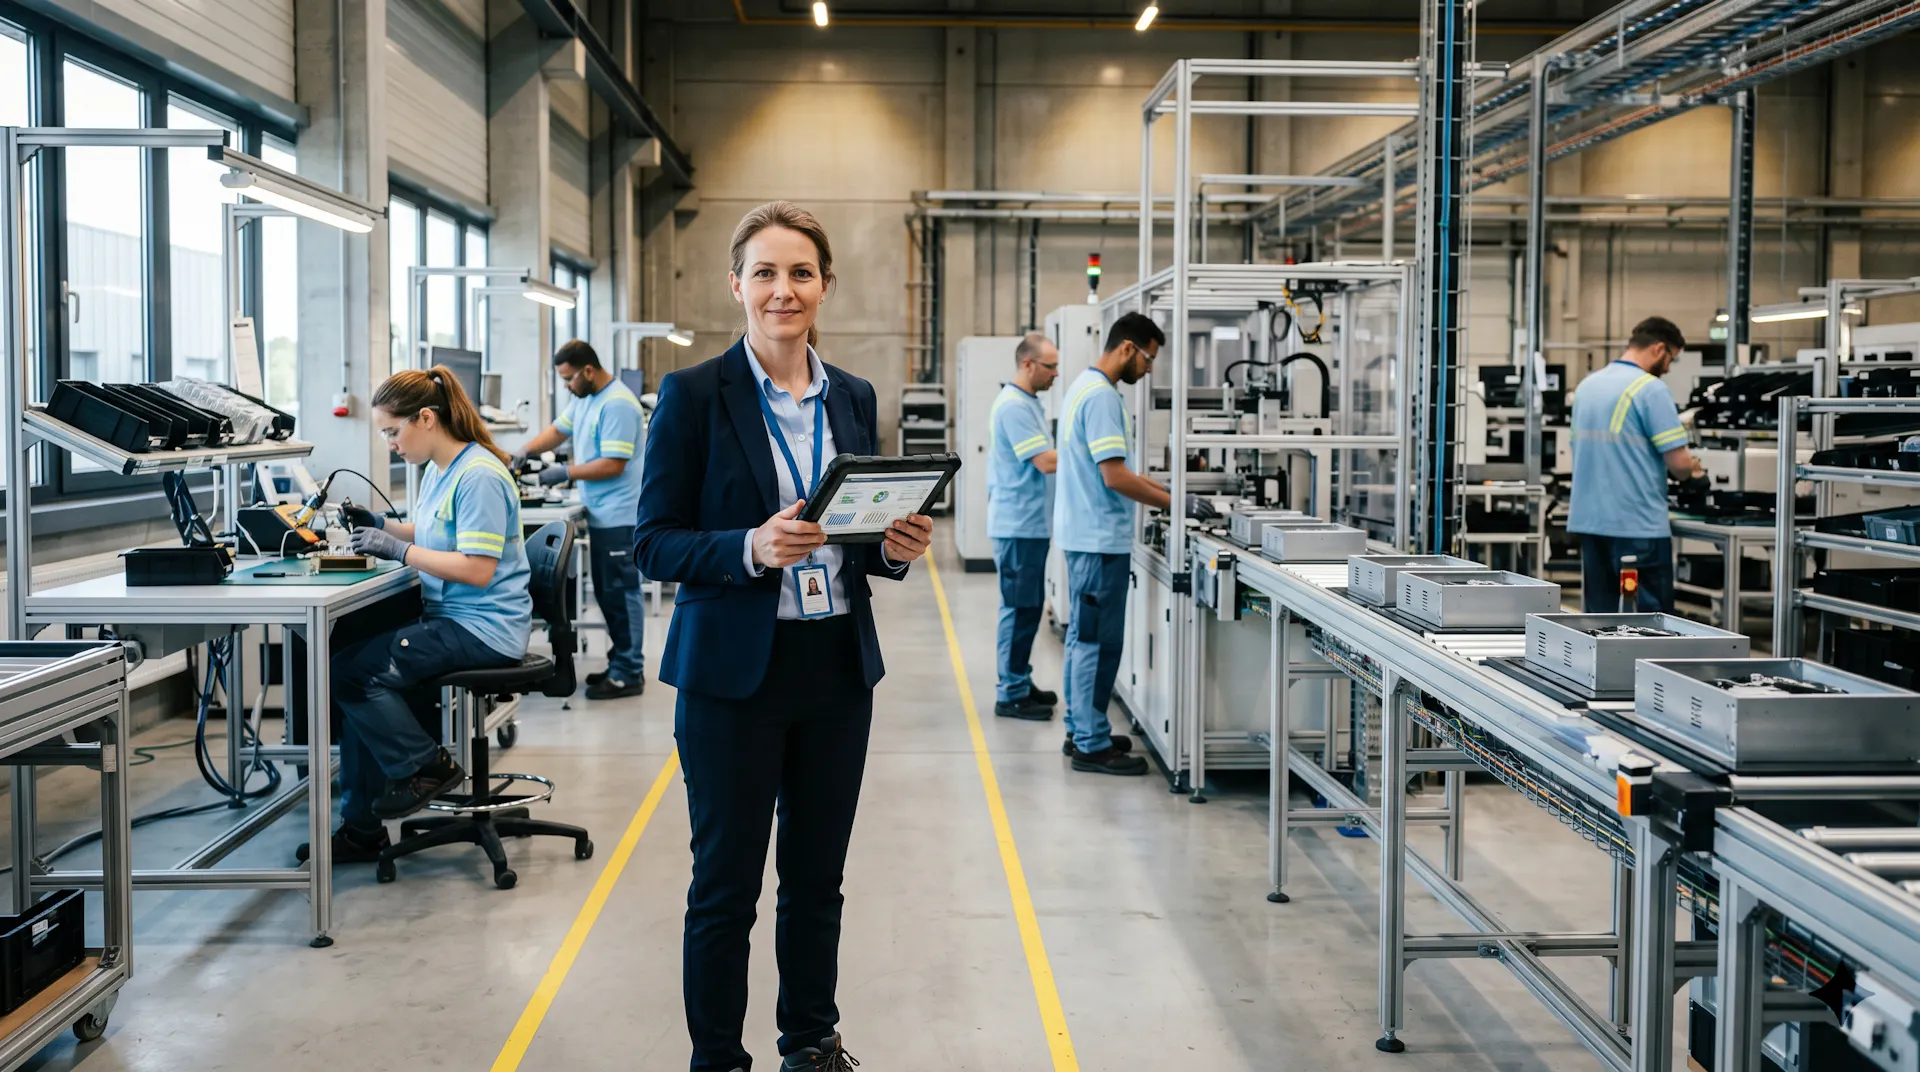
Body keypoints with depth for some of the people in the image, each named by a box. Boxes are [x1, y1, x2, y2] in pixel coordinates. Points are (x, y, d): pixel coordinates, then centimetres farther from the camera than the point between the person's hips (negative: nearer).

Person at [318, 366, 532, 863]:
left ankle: (427, 767, 2)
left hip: (484, 630, -10)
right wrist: (382, 525, 11)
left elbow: (478, 569, -22)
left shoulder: (479, 477, -17)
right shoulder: (438, 470, 13)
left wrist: (398, 549, -19)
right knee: (359, 672, -4)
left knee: (352, 670, -17)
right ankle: (361, 830, 2)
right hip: (450, 618, 10)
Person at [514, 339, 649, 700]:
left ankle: (629, 674, 0)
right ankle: (621, 663, 22)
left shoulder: (617, 404, -19)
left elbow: (613, 465, -22)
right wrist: (525, 451, 7)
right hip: (601, 516, 10)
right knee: (608, 592, 14)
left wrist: (565, 473, -15)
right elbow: (558, 430, 23)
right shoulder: (584, 399, 13)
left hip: (619, 517, -10)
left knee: (621, 592, -5)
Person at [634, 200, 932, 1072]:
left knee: (818, 877, 16)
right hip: (733, 672, -4)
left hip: (838, 668, 5)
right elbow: (654, 543, -9)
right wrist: (752, 548, -25)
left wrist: (896, 547, -7)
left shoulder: (853, 399, 8)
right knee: (725, 886, 6)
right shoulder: (694, 395, -7)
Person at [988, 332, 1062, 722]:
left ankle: (1019, 683, 23)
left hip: (1030, 524, 10)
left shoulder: (1028, 403, 15)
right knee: (1020, 608, -4)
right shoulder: (1013, 406, -18)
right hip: (1019, 525, -10)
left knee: (1027, 607, 14)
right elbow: (1046, 462, -22)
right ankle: (1011, 696, 2)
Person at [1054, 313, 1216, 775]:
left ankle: (1081, 731, 24)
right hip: (1101, 538, -11)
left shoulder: (1087, 387, 15)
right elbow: (1115, 476, -23)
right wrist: (1177, 504, -16)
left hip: (1087, 535, 11)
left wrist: (1167, 489, 15)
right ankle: (1091, 745, 1)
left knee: (1084, 637, 16)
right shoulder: (1101, 396, -18)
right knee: (1098, 641, -5)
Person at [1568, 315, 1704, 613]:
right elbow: (1678, 462, -15)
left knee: (1599, 615, 10)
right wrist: (1692, 470, 9)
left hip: (1588, 519, 7)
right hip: (1637, 526, -7)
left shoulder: (1587, 385, 12)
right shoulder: (1651, 389, -11)